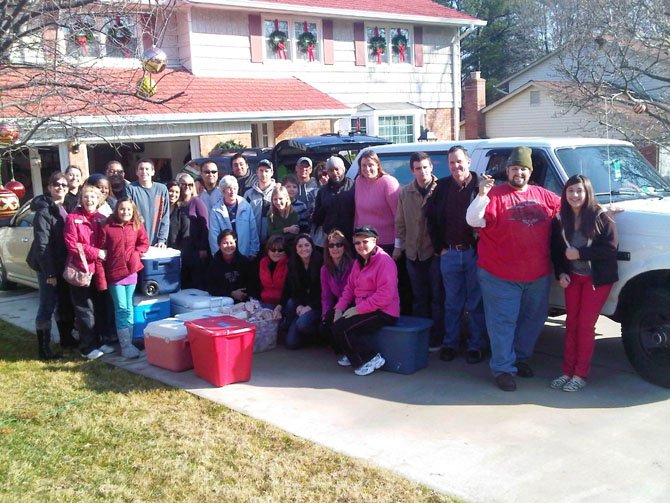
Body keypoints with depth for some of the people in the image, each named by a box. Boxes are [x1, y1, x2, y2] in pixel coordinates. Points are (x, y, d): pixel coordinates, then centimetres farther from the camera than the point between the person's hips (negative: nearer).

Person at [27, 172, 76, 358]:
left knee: (65, 303, 16)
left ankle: (67, 339, 31)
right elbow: (42, 244, -17)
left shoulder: (65, 209, 11)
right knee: (48, 306, -3)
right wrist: (49, 273, -20)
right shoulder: (44, 211, -13)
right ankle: (44, 349, 5)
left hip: (64, 266, 8)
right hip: (49, 267, -8)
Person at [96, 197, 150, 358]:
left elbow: (144, 243, 12)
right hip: (114, 274, -3)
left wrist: (135, 254, -9)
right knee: (122, 309, -5)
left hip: (131, 272, 3)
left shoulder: (137, 226, 4)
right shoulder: (107, 228, -6)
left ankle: (128, 342, 16)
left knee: (128, 308, 10)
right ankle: (126, 346, -3)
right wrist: (101, 278, -10)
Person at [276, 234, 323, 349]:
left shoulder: (320, 263, -14)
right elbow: (292, 289, 2)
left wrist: (309, 307, -18)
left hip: (317, 305, -3)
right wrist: (299, 306, -14)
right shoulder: (293, 265, 3)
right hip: (300, 303, 3)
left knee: (302, 323, -29)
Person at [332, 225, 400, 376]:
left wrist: (357, 309, -22)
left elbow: (385, 296, -24)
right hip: (361, 308, 9)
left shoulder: (384, 261, -17)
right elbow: (350, 287, 14)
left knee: (340, 328, -20)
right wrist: (339, 309, -2)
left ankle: (371, 359, -9)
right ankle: (353, 355, 12)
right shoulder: (359, 261, 13)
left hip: (383, 313, -9)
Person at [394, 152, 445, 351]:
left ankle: (436, 338, 12)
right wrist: (398, 246, 12)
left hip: (436, 251, -4)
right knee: (419, 297, 13)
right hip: (413, 252, 5)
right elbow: (400, 222, 13)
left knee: (437, 297, 4)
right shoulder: (405, 193, 6)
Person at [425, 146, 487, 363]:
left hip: (474, 253, -3)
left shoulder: (481, 187, -7)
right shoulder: (442, 187, 6)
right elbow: (431, 218, 11)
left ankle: (476, 345, 17)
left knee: (476, 303, 6)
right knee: (452, 303, 13)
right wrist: (440, 246, 6)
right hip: (449, 253, 3)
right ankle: (450, 343, 23)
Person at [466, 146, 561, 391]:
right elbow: (473, 220, -14)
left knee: (533, 319, 17)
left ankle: (521, 358, 35)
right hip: (500, 275, -5)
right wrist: (482, 194, -27)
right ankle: (503, 368, 7)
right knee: (503, 321, -1)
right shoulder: (495, 195, -5)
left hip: (538, 275, 5)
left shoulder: (544, 196, 10)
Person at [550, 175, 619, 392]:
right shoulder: (561, 220, 1)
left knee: (585, 325, -2)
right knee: (571, 323, 7)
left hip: (597, 279, -4)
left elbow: (611, 248, -18)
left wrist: (579, 253, -22)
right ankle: (567, 372, 14)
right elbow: (556, 249, 8)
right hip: (572, 278, 4)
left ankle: (580, 375, 7)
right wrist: (560, 273, -5)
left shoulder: (601, 217, -13)